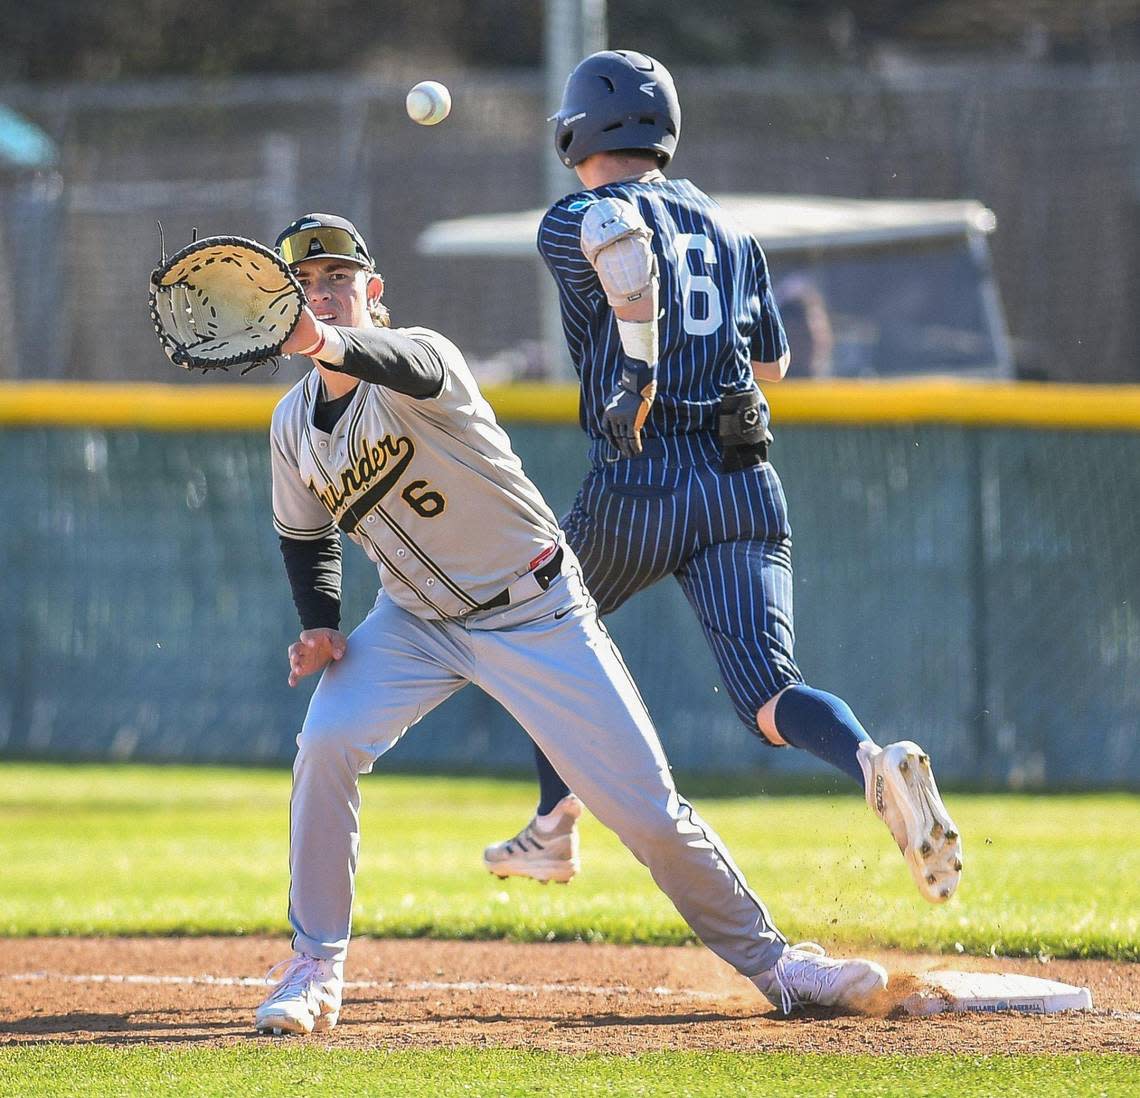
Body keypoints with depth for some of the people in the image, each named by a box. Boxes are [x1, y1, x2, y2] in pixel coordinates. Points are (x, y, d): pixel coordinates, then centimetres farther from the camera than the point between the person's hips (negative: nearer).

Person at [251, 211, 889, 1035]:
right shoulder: (294, 424, -3)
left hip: (536, 611, -4)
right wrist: (321, 626, -7)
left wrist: (327, 345, -70)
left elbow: (409, 367, -49)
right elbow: (306, 539, 13)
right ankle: (316, 969, -9)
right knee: (327, 744, -22)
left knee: (649, 807, -5)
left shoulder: (423, 356, -22)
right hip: (418, 620, 4)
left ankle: (769, 961, 14)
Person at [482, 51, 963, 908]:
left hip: (637, 483, -4)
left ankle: (556, 828, 29)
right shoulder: (729, 229, 20)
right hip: (747, 481, 4)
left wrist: (638, 366, -26)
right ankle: (874, 761, -39)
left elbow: (622, 235, -24)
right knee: (770, 699, -9)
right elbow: (773, 363, 26)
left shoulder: (573, 223, 2)